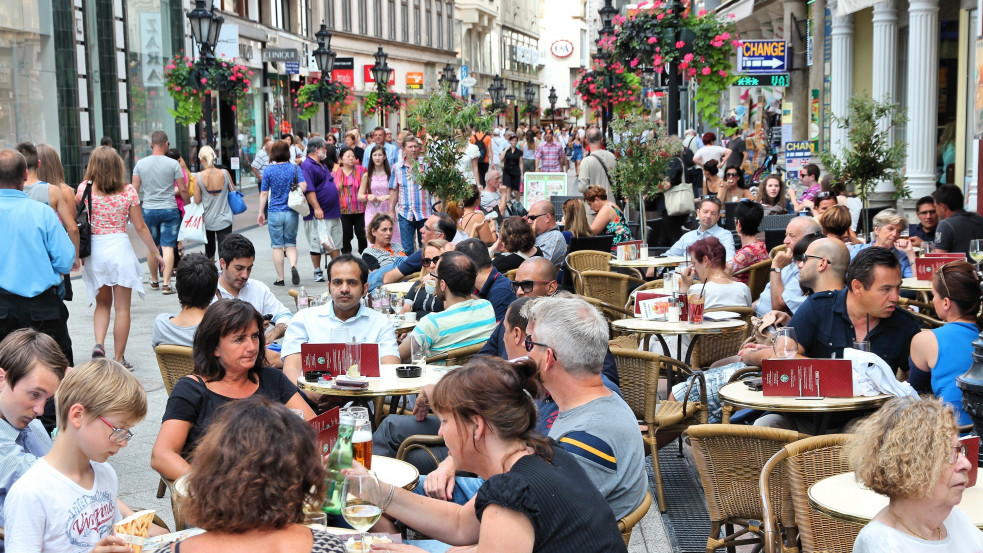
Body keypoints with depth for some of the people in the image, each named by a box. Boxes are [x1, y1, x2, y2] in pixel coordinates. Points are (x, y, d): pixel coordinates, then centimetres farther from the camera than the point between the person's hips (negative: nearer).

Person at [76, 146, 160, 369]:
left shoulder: (85, 188, -3)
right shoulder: (128, 191, -3)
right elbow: (140, 227, 0)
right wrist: (155, 252, 11)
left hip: (94, 250, 2)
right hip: (120, 248, -1)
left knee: (102, 303, 20)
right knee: (122, 308, 6)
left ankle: (98, 344, -1)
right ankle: (119, 359, 8)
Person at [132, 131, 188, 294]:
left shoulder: (140, 164, 1)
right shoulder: (173, 164, -7)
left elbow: (134, 189, 3)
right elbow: (183, 190, -4)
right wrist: (188, 204, 13)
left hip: (148, 210, 3)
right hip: (169, 210, -3)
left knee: (152, 247, 15)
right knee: (168, 246, -3)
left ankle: (154, 280, 29)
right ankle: (166, 283, -10)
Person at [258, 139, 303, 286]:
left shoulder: (268, 170, -4)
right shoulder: (295, 168, -2)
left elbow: (264, 193, -2)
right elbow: (303, 186, -11)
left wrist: (261, 212, 8)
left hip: (275, 212, -1)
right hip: (292, 212, 1)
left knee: (277, 246, 7)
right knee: (291, 243, 12)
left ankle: (280, 278, 10)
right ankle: (293, 266, -16)